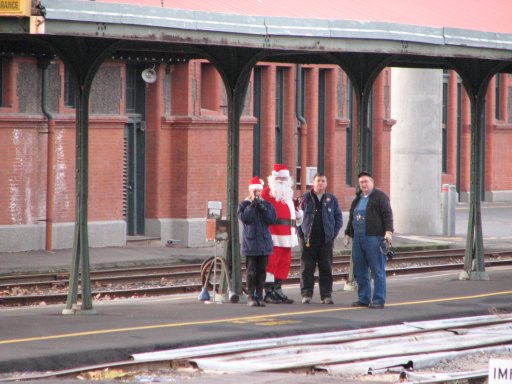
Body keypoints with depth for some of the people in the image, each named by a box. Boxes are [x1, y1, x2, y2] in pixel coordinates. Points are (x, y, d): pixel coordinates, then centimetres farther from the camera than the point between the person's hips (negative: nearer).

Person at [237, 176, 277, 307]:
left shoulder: (267, 205, 9)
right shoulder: (244, 205, 3)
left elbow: (272, 219, -3)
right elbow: (244, 218, -13)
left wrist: (261, 207, -11)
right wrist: (252, 205, -12)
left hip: (264, 242, 3)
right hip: (250, 242, -3)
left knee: (262, 270, 3)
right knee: (251, 271, -4)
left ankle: (259, 296, 8)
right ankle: (251, 297, -1)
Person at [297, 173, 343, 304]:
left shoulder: (332, 199, 9)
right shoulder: (305, 198, 5)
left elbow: (338, 218, 11)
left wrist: (333, 234, 0)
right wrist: (301, 233, -3)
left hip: (326, 239, 1)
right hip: (308, 239, -1)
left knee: (326, 269, 2)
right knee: (307, 268, -1)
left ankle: (326, 295, 7)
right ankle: (306, 294, 4)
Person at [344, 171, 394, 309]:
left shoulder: (380, 197, -1)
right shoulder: (357, 199, 22)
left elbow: (387, 215, -9)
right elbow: (351, 219, 30)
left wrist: (388, 231, -20)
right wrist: (348, 234, 27)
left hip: (374, 238, -8)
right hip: (358, 239, 8)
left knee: (377, 270, -6)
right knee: (360, 271, 9)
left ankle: (379, 300, -5)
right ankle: (363, 299, 16)